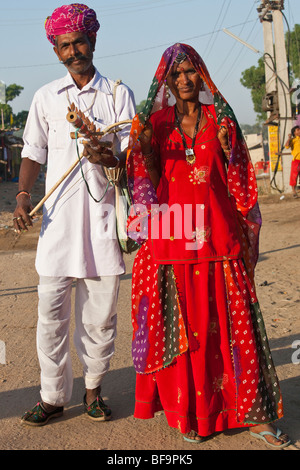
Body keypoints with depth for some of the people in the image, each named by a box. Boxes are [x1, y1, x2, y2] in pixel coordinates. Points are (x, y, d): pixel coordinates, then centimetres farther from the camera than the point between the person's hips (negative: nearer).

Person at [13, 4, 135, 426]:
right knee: (51, 310, 0)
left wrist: (111, 158, -20)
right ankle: (53, 396, 13)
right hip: (58, 216, 1)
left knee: (101, 311, 4)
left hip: (102, 215, -1)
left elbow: (133, 154, 3)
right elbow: (34, 152, 14)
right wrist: (23, 195, -3)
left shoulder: (119, 94, 8)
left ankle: (93, 389, 21)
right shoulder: (46, 97, 13)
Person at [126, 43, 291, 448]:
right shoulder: (157, 122, 8)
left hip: (217, 232, 1)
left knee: (230, 321, 1)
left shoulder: (220, 118, 9)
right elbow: (151, 180, 1)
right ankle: (190, 413, 15)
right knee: (181, 323, 3)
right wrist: (144, 147, -12)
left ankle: (251, 412, 10)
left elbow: (237, 180, 11)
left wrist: (228, 150, -6)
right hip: (173, 234, 0)